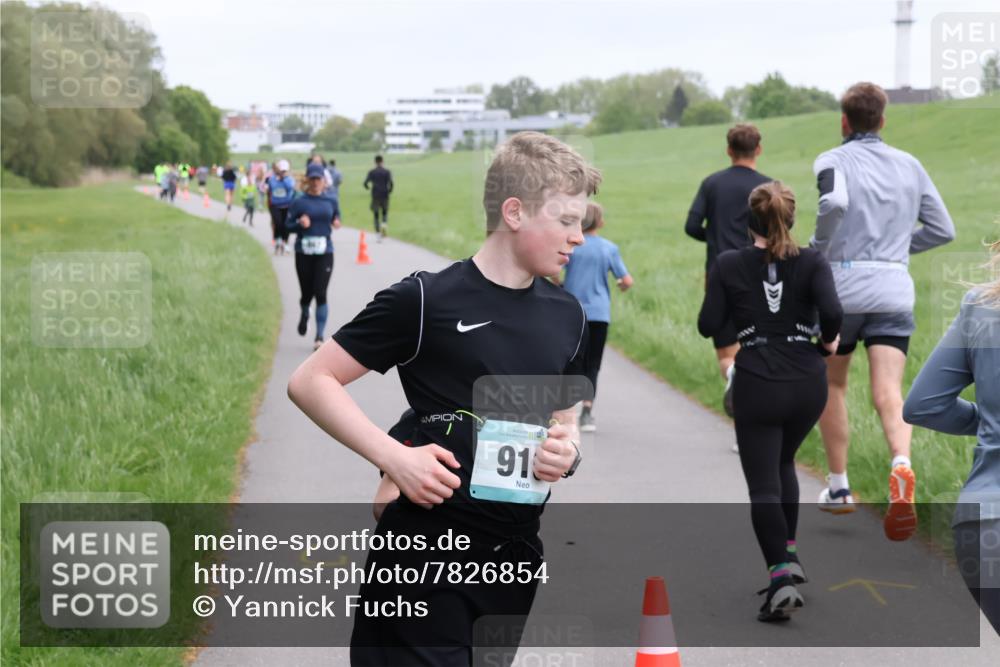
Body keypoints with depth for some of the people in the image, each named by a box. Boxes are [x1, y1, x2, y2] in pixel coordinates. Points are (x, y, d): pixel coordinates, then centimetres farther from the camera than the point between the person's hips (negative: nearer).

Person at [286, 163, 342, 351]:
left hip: (325, 254, 0)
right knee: (307, 293, 7)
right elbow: (288, 224, 1)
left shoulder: (331, 202, 5)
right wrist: (300, 224, -19)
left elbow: (336, 218, 16)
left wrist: (336, 224, -7)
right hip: (303, 254, 0)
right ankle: (304, 315, 44)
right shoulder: (299, 202, -1)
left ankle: (319, 336, -2)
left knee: (321, 294, -9)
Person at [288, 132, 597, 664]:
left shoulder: (566, 315, 9)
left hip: (515, 558, 6)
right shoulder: (426, 301, -10)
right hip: (426, 559, -6)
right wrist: (394, 458, -18)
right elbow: (310, 382, -8)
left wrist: (567, 452, -2)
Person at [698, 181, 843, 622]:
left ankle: (781, 576, -18)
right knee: (783, 463, 28)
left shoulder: (728, 264, -1)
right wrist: (829, 340, 3)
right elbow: (832, 312, -17)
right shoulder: (812, 261, -1)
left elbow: (708, 326, -3)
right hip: (807, 384, 2)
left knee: (763, 484, 0)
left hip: (756, 387, -2)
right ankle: (789, 554, 25)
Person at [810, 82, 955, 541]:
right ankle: (901, 466, -36)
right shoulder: (909, 166, 13)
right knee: (888, 392, -7)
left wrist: (817, 250, -10)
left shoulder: (833, 161, -1)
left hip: (843, 284, -2)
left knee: (831, 384, 17)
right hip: (894, 289, 2)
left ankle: (839, 487, 22)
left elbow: (835, 201, -24)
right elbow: (943, 229, 14)